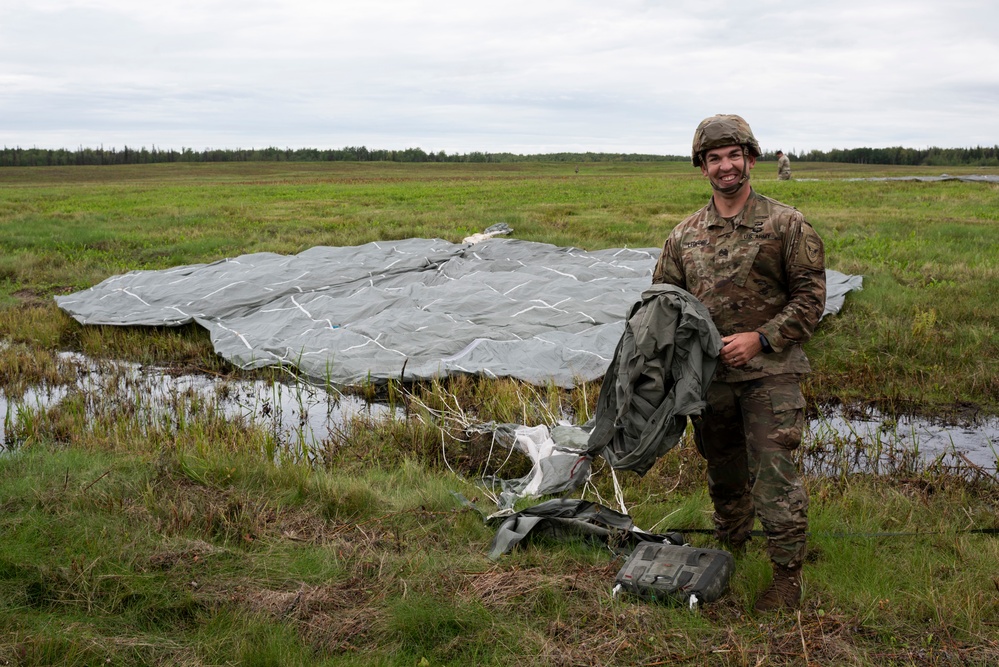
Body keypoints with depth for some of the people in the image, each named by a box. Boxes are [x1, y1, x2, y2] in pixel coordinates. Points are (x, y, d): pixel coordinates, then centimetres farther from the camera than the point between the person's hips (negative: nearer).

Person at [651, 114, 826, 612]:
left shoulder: (786, 225, -5)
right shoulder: (686, 235, 7)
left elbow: (810, 296, -6)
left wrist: (760, 338, -16)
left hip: (769, 372, -4)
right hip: (709, 374, 5)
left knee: (774, 473, -6)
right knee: (723, 472, 19)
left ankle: (787, 576, 8)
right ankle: (729, 552, 40)